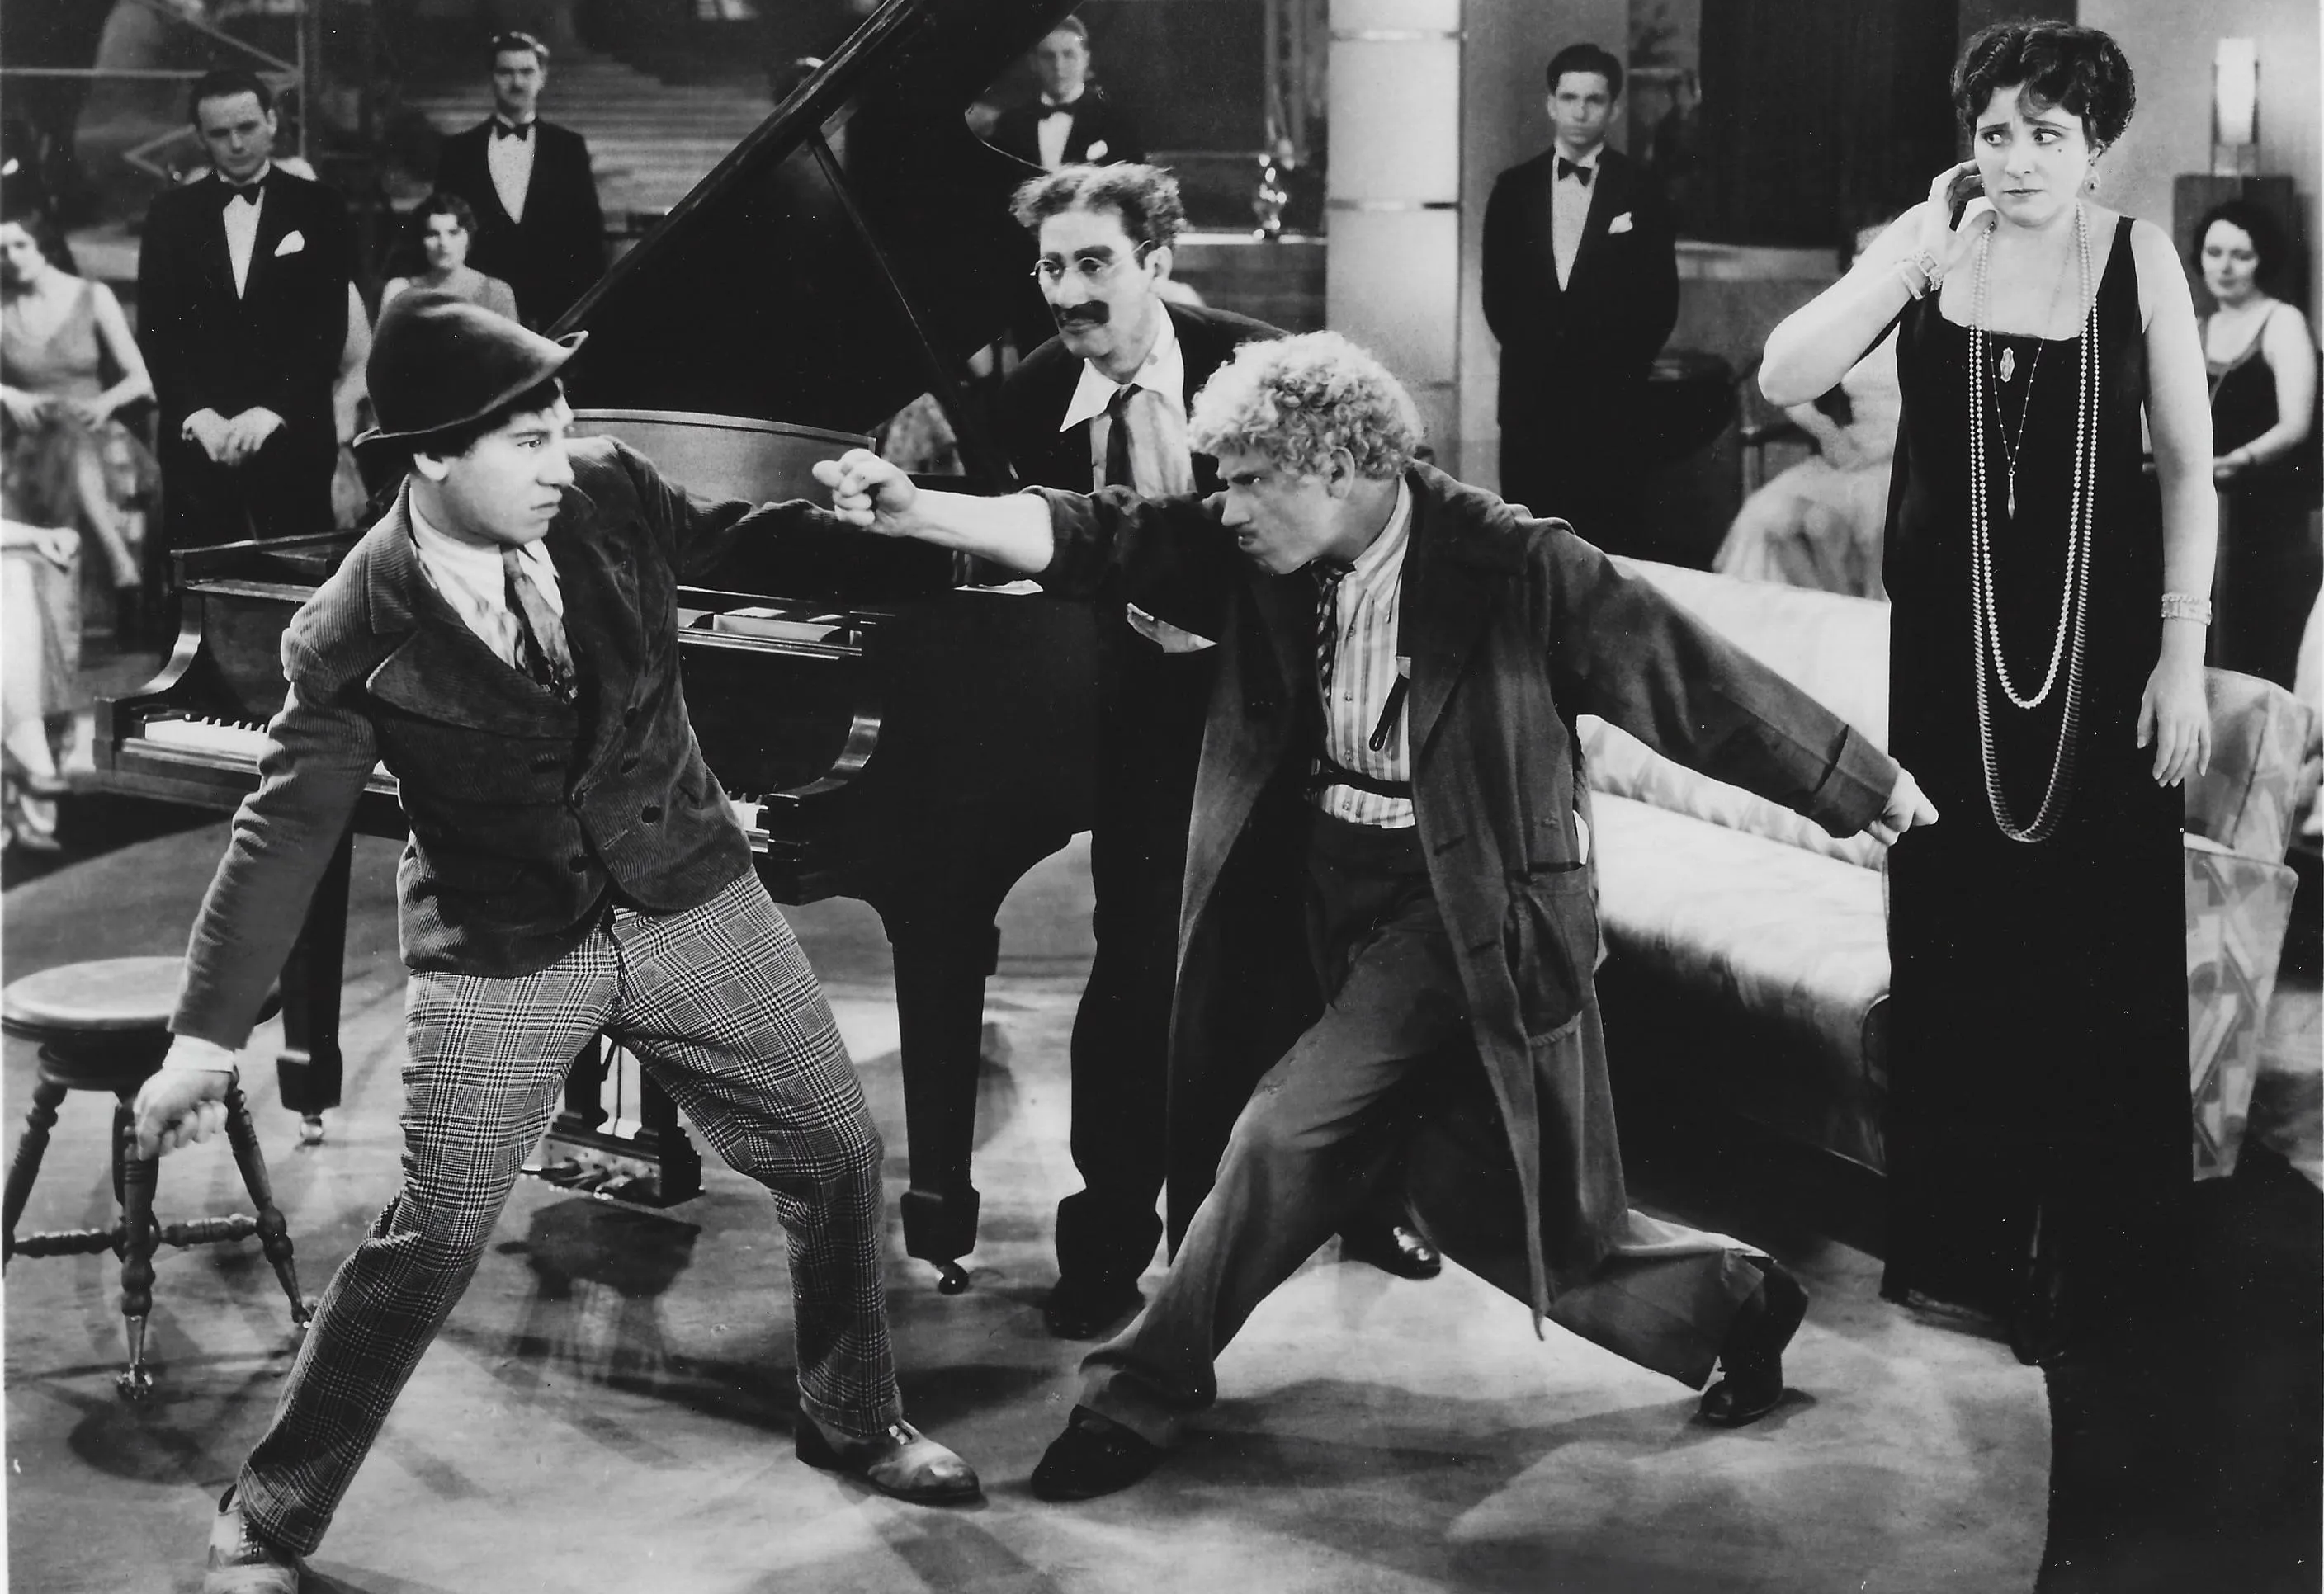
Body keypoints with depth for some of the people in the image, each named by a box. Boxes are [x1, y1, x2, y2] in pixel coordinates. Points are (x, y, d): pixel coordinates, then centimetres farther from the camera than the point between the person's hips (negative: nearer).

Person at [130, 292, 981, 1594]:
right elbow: (284, 833, -14)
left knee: (839, 1153, 9)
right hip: (501, 953, -4)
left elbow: (736, 542, 10)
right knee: (430, 1246, -4)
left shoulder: (608, 493, -10)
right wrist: (208, 1037, -15)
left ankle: (855, 1422, 34)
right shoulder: (358, 635, -19)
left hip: (690, 900, 4)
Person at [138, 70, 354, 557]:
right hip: (196, 440, 1)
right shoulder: (170, 214, 10)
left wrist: (271, 411, -13)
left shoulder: (319, 210, 4)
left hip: (294, 438, -1)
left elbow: (328, 328, -2)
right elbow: (157, 330, 4)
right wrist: (198, 415, -10)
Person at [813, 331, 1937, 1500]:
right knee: (1491, 1214, 14)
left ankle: (1147, 1385, 7)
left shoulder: (1515, 568, -17)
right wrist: (914, 512, -23)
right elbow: (1098, 539, -10)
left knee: (1289, 1135, -16)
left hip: (1462, 915, -6)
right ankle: (1735, 1302, 36)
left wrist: (1876, 795, -2)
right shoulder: (1262, 556, -2)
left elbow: (1692, 681, -11)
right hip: (1332, 906, 6)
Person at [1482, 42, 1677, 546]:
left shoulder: (1639, 189, 3)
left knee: (1606, 535, -5)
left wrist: (1624, 364, -1)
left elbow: (1661, 295, 4)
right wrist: (1525, 350, 6)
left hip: (1610, 392, -2)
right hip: (1530, 391, 2)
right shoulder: (1514, 187, 9)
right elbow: (1496, 288, 13)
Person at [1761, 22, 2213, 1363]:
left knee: (2102, 952, 3)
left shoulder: (2140, 260, -5)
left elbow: (2189, 469, -2)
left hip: (2103, 643, -1)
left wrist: (2183, 654, -7)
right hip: (1952, 640, 2)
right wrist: (1920, 252, -20)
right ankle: (1964, 1243, 25)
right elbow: (1784, 381, -15)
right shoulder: (1925, 245, -3)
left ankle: (2098, 1265, 18)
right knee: (1956, 943, 9)